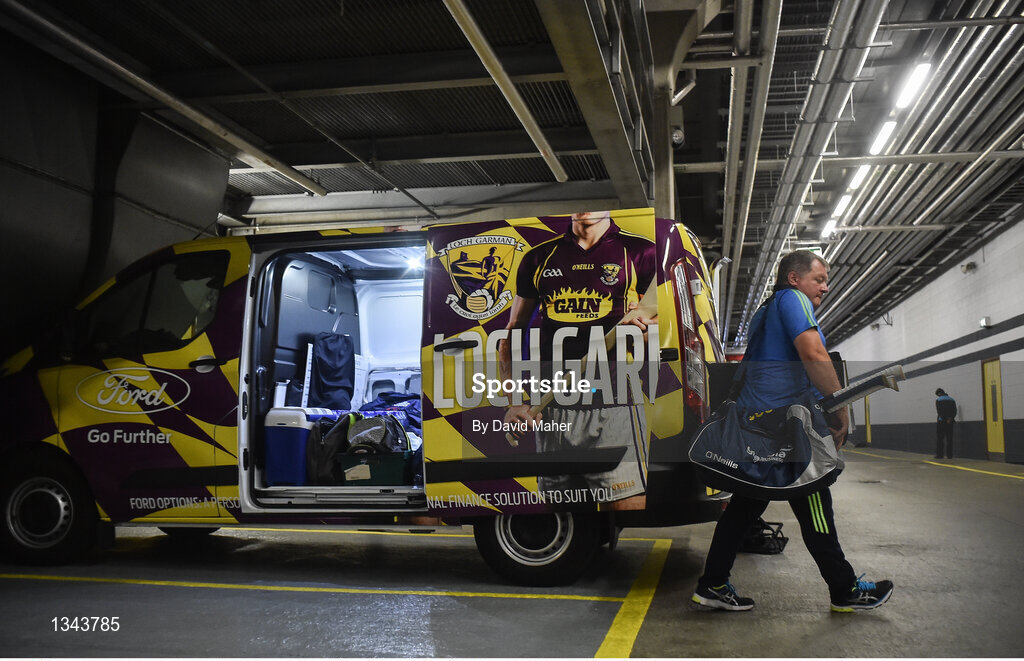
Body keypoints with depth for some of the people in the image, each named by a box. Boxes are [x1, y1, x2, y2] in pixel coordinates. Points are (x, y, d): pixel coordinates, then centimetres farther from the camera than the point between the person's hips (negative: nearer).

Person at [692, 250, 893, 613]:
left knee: (745, 504, 11)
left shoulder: (765, 310, 25)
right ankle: (846, 591, 13)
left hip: (753, 420, 10)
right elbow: (814, 355, -20)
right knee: (814, 509, 1)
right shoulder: (793, 298, -5)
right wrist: (841, 410, -13)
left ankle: (712, 585, 12)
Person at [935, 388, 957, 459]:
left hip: (941, 421, -4)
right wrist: (950, 419, -6)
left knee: (939, 439, 0)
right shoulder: (952, 400, 13)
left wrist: (945, 419, -11)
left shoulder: (938, 400, -1)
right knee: (949, 439, 6)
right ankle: (949, 455, 4)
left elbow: (939, 411, -11)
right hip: (950, 422, 4)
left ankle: (939, 454, -3)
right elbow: (955, 411, 5)